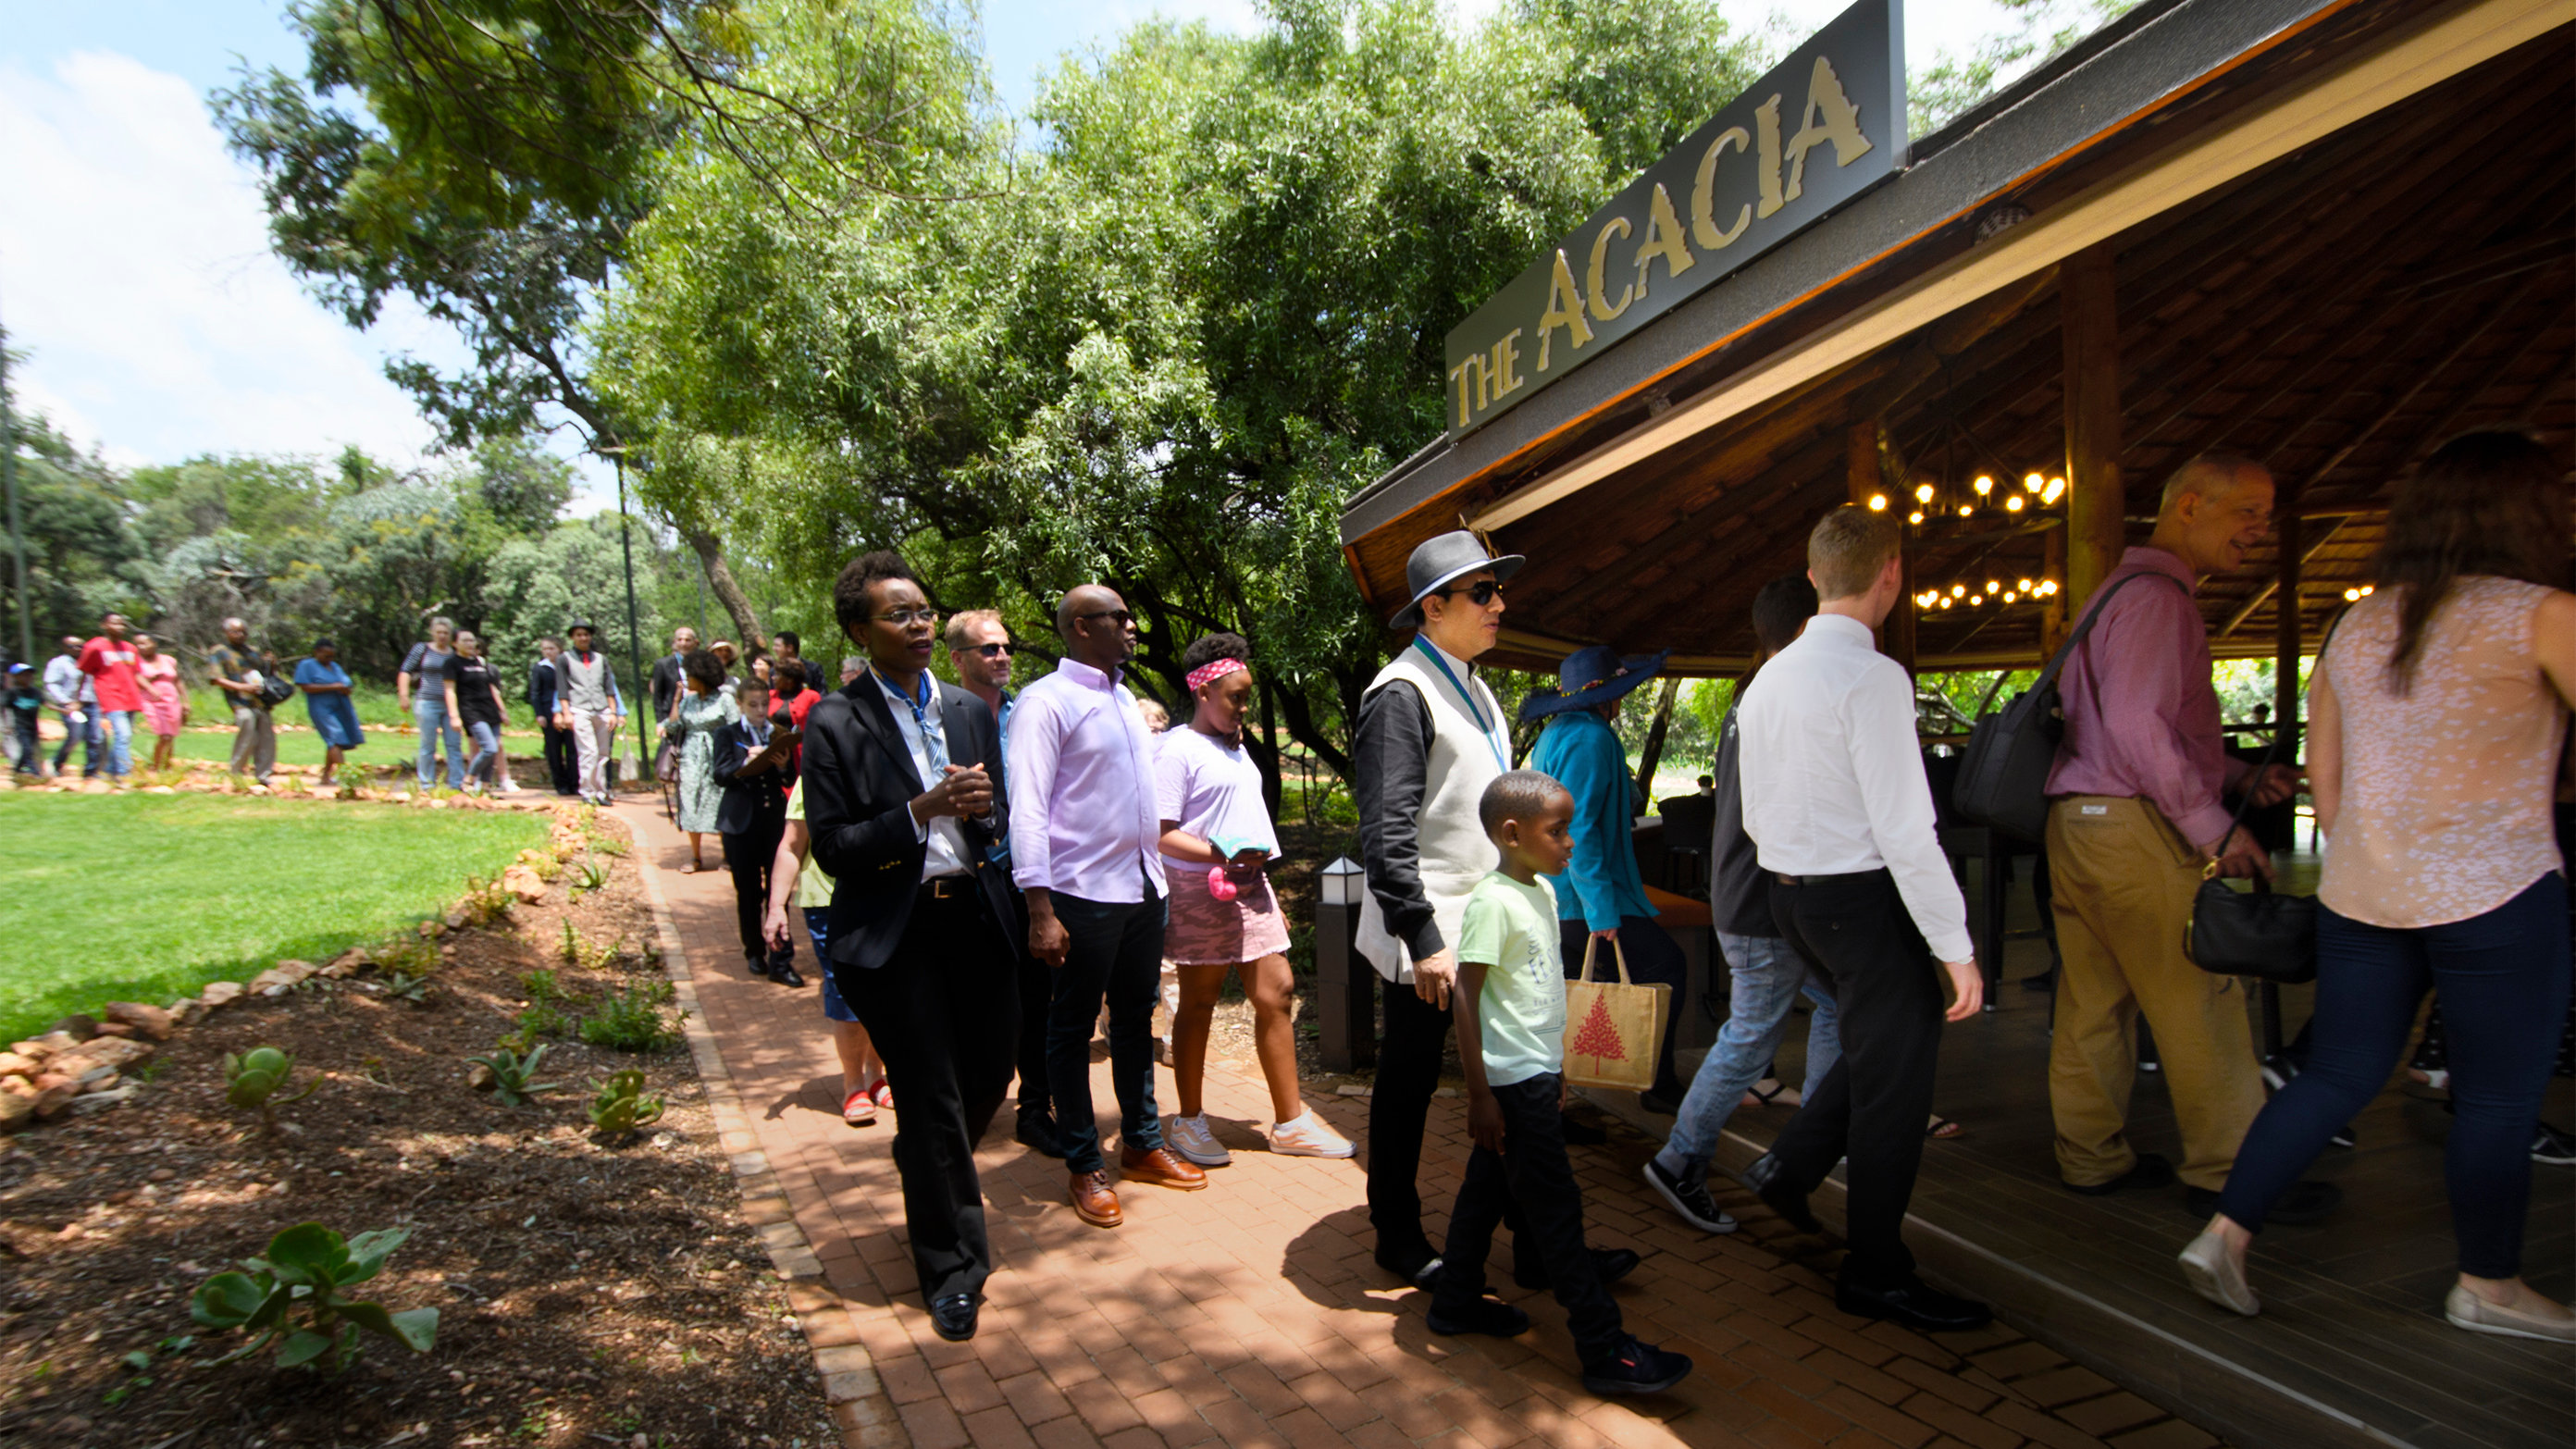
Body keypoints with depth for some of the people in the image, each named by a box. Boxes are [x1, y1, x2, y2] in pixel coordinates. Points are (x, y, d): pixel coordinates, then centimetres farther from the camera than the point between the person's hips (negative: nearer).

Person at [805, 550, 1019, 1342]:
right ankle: (952, 1269, 23)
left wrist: (984, 808, -10)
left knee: (988, 1075, 15)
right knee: (930, 1099, 4)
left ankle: (930, 1178, 49)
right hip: (894, 933, -5)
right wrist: (921, 812, -22)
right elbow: (832, 848, -11)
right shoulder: (836, 724, -8)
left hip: (975, 916, 5)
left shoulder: (972, 712, 8)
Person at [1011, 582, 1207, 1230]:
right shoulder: (1047, 700, -11)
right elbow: (1027, 809, -16)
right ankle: (1084, 1167, 17)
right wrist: (1041, 911, -20)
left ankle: (1142, 1145, 31)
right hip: (1084, 892, -7)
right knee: (1073, 1029, 6)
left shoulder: (1124, 700, 13)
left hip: (1142, 885, 8)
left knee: (1136, 1019, 17)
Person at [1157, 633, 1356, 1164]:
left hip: (1249, 887, 8)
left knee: (1277, 993, 5)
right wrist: (1224, 856, -24)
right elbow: (1160, 835, -16)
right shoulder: (1178, 750, -10)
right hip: (1202, 891, -8)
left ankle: (1290, 1121, 14)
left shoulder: (1235, 747, 16)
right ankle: (1189, 1122, 18)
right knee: (1198, 1003, 4)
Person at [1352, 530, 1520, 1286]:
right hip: (1428, 935, -8)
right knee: (1408, 1084, 7)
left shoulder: (1474, 689, 15)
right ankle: (1397, 1236, 24)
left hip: (1482, 927, 8)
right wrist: (1423, 939, -23)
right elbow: (1387, 831, -21)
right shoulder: (1403, 693, -14)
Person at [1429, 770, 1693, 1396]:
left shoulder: (1544, 891, 8)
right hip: (1512, 1079, -9)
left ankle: (1456, 1300, 32)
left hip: (1537, 1070, 9)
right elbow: (1466, 1000, -20)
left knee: (1487, 1186, 18)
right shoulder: (1492, 902, -20)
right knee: (1556, 1204, -2)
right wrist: (1479, 1095, -19)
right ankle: (1604, 1349, 6)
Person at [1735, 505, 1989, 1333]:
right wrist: (1956, 947, -16)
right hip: (1863, 894, -8)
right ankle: (1876, 1275, 16)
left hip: (1787, 891, 8)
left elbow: (1755, 817, 14)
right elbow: (1904, 828, -21)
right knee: (1896, 1070, 4)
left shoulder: (1768, 678, 8)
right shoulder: (1872, 676, -18)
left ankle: (1788, 1166, 23)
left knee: (1881, 1044, 24)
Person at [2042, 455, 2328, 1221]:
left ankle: (2091, 1156, 21)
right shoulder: (2156, 597, -12)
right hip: (2132, 825, -10)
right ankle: (2229, 1173, 9)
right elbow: (2138, 727, -21)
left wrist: (2243, 776, 14)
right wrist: (2216, 828, -17)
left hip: (2080, 821, 10)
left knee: (2093, 1003, 13)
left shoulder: (2125, 591, 21)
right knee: (2201, 1003, 0)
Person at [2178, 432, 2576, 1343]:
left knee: (2335, 1074, 13)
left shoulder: (2357, 625, 9)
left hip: (2359, 894, 6)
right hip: (2495, 892, -5)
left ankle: (2225, 1235, 11)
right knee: (2499, 1102, 9)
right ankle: (2487, 1287, 23)